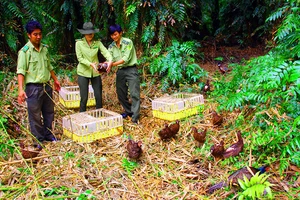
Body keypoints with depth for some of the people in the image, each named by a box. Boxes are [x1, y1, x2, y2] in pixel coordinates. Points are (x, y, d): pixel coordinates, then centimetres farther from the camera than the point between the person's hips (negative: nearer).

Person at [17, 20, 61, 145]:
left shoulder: (44, 48, 8)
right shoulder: (24, 51, -11)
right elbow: (21, 71, -17)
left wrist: (55, 80, 24)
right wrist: (21, 89, -25)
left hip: (46, 86, 6)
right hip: (33, 87, -6)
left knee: (49, 112, 15)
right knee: (35, 115, 3)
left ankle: (48, 135, 31)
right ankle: (38, 139, 16)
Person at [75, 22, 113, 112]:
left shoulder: (97, 43, 0)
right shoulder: (79, 43, -5)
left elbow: (105, 52, -12)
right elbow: (80, 58, -9)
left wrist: (110, 60, -33)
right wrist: (90, 64, -25)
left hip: (95, 73, 2)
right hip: (83, 73, -2)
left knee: (99, 96, 5)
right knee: (84, 97, 2)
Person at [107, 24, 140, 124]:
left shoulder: (128, 42, -12)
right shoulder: (111, 46, 6)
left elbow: (126, 58, -19)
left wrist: (113, 64, -28)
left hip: (131, 70, -6)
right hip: (120, 71, 6)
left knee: (134, 94, -9)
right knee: (121, 94, 12)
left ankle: (135, 117, -8)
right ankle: (128, 111, 32)